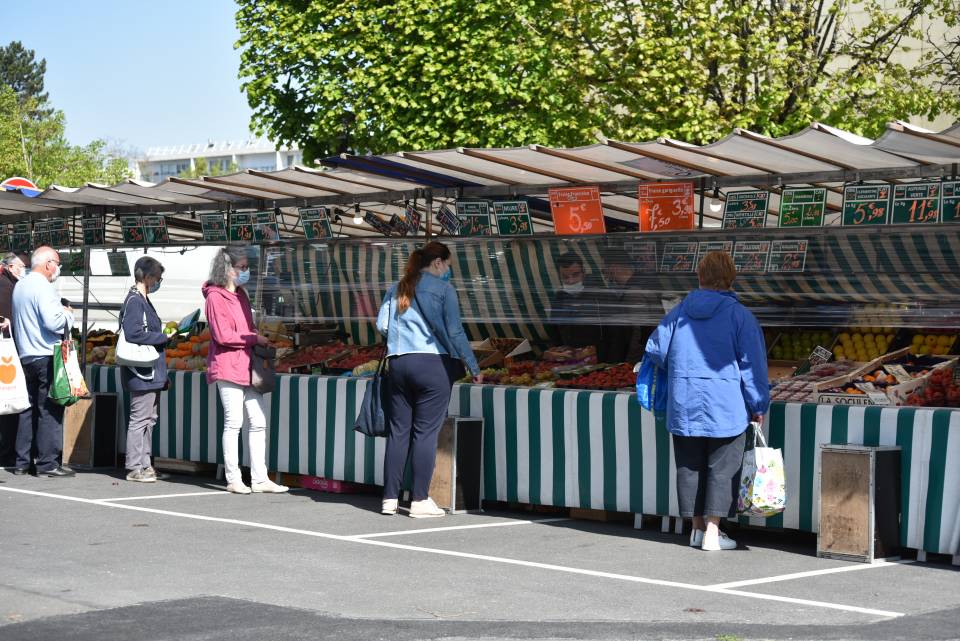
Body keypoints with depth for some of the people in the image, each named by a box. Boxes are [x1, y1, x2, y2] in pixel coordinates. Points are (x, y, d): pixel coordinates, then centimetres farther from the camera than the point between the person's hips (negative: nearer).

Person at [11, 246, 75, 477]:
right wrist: (68, 314, -3)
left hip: (26, 356, 9)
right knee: (50, 411, -5)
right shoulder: (43, 287, -14)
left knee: (28, 409, 12)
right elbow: (53, 321, -24)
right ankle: (48, 463, -5)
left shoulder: (19, 286, 15)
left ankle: (23, 462, 13)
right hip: (46, 356, -9)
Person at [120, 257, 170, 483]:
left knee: (149, 418, 13)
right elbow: (133, 334, -24)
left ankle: (144, 464, 19)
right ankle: (134, 468, -1)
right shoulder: (134, 301, -13)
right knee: (140, 419, -6)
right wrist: (164, 337, -14)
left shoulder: (144, 301, 18)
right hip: (141, 373, -10)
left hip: (152, 373, 10)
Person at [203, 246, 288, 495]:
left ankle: (259, 479, 10)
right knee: (234, 422, -3)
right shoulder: (216, 296, -9)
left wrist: (261, 344, 9)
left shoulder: (241, 294, 18)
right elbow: (222, 335, -16)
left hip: (248, 367, 8)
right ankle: (233, 479, 5)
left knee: (258, 422, 6)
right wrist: (254, 338, -12)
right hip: (228, 366, -8)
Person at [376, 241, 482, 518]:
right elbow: (454, 331, -9)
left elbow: (381, 324, 6)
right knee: (425, 432, -2)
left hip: (397, 363, 5)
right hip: (433, 364, -5)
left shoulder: (397, 288, 12)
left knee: (398, 431, 8)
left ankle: (389, 499, 9)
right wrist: (474, 367, -4)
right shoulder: (443, 288, -3)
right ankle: (420, 501, -1)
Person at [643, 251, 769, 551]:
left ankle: (698, 528, 20)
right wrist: (758, 405, 0)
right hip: (725, 408, -3)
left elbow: (655, 349, 8)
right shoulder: (738, 315, -7)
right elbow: (752, 364, -7)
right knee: (722, 469, 4)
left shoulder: (680, 312, 4)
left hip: (683, 405, 4)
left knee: (690, 467, 12)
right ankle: (712, 533, 2)